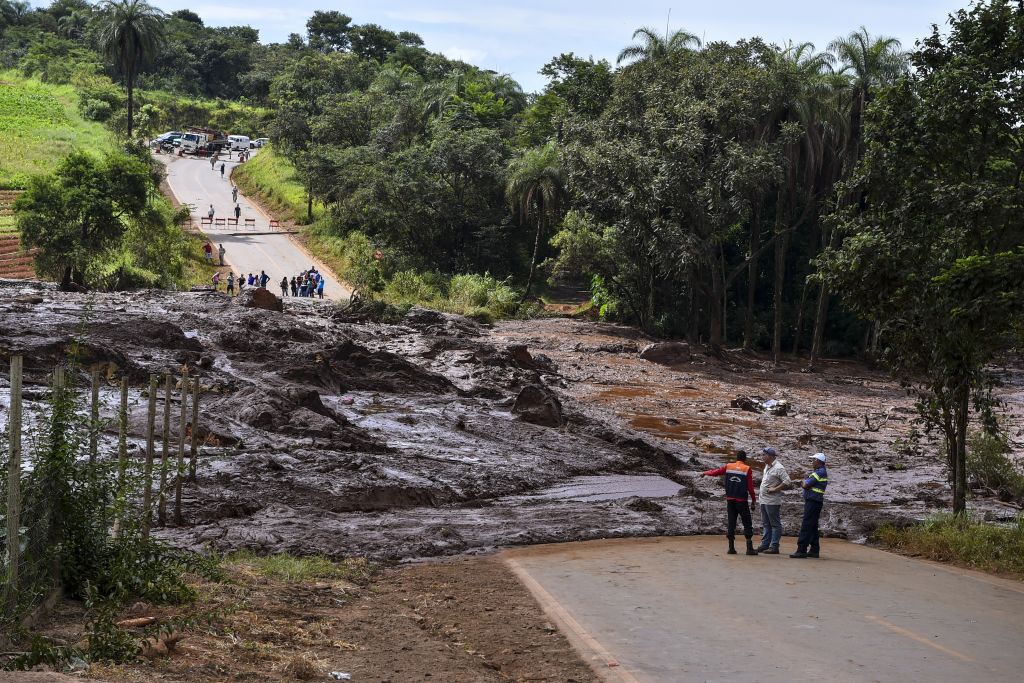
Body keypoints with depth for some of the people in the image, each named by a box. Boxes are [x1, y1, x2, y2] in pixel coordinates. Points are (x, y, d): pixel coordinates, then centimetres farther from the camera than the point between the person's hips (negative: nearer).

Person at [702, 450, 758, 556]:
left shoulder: (728, 467, 3)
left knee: (731, 523, 10)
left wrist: (706, 473, 32)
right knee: (747, 524, 2)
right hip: (742, 501, -4)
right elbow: (750, 487, -6)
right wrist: (753, 500, 3)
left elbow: (715, 472, 12)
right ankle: (749, 548, -3)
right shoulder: (747, 469, -6)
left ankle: (731, 548, 10)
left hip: (730, 500, 4)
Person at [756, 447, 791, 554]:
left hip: (772, 501, -9)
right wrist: (761, 491, 15)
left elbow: (787, 482, -20)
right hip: (764, 500, 9)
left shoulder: (778, 468, -15)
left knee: (775, 524, -3)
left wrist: (775, 489, -19)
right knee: (765, 524, 14)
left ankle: (774, 546, -2)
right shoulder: (767, 466, 13)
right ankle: (765, 544, 21)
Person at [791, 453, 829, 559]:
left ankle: (801, 550, -12)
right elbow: (805, 485, 15)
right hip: (813, 501, 10)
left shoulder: (820, 472, -15)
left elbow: (805, 485, -17)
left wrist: (804, 483, 3)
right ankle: (814, 550, 17)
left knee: (806, 526, -11)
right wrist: (805, 483, -4)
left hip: (813, 501, -10)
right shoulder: (820, 472, 18)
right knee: (812, 527, 13)